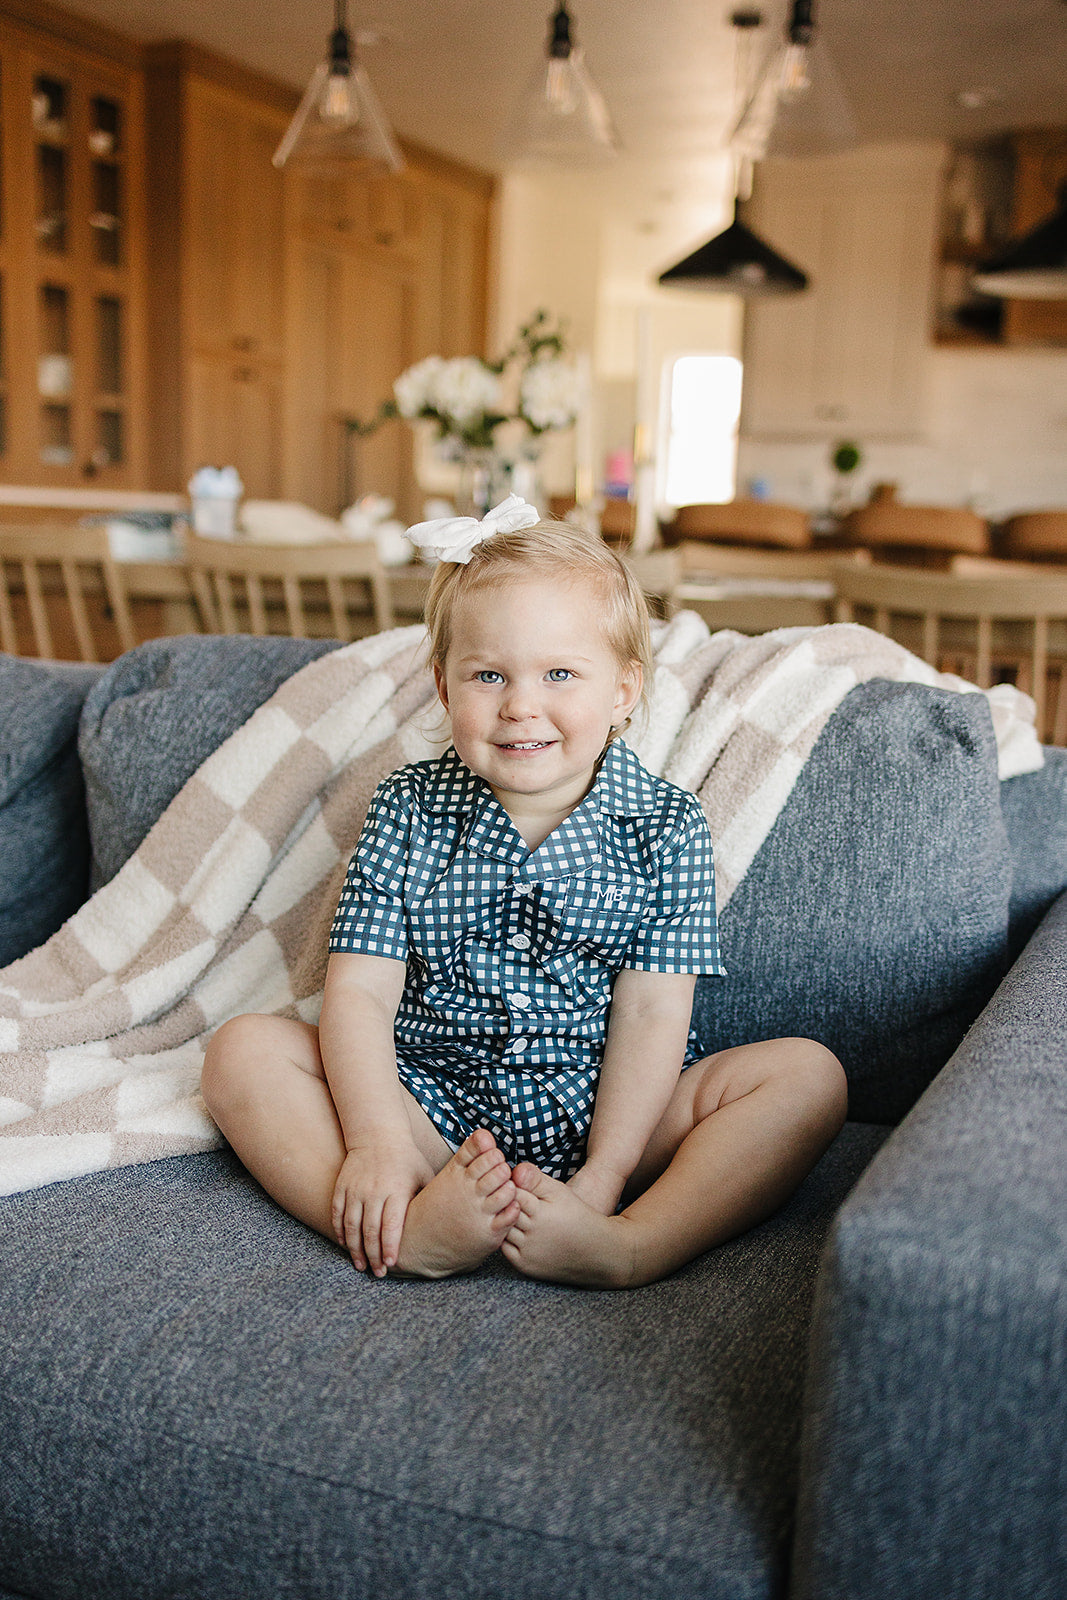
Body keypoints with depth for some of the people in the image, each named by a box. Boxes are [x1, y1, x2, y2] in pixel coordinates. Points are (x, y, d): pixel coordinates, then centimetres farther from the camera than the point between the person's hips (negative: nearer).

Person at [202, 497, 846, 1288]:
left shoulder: (667, 829, -4)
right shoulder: (407, 812, -1)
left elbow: (651, 1013, -9)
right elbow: (359, 991, -7)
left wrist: (602, 1178, -19)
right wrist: (378, 1144, -21)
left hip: (604, 1113, 0)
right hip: (431, 1101, 1)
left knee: (810, 1073, -18)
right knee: (244, 1050, -15)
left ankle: (632, 1248, -37)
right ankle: (411, 1235, -34)